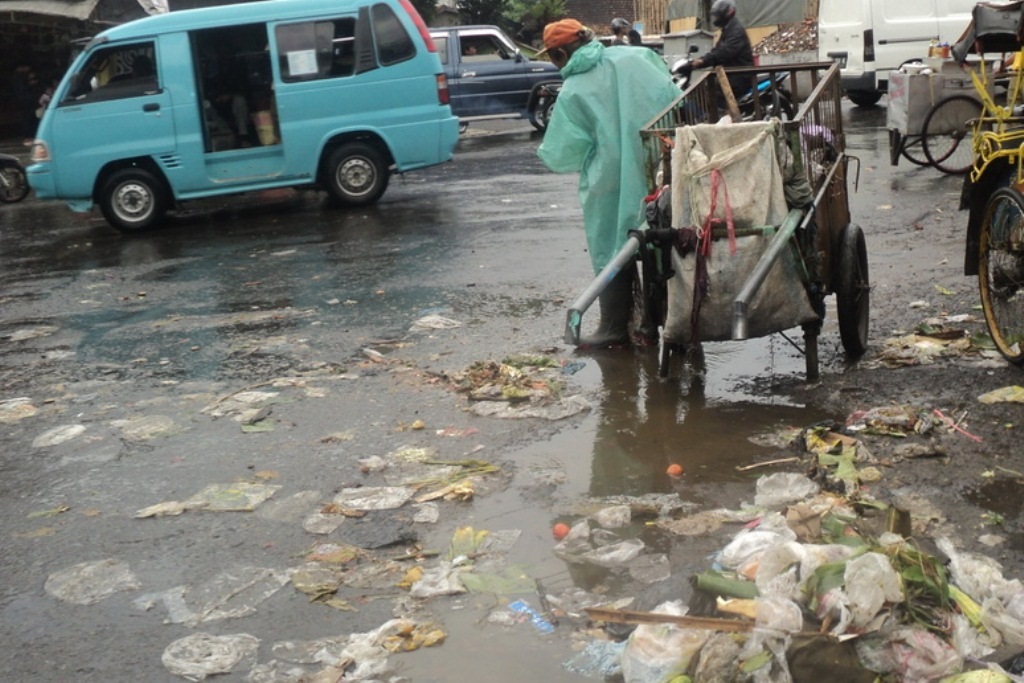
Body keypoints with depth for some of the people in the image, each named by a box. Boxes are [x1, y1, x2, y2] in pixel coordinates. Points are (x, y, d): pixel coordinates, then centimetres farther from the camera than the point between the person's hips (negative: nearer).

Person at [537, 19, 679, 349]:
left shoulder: (573, 91, -9)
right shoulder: (640, 57, 1)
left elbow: (562, 156, -6)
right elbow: (677, 102, 3)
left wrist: (543, 152, 15)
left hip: (614, 185, -4)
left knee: (613, 253, 9)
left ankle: (615, 327, 13)